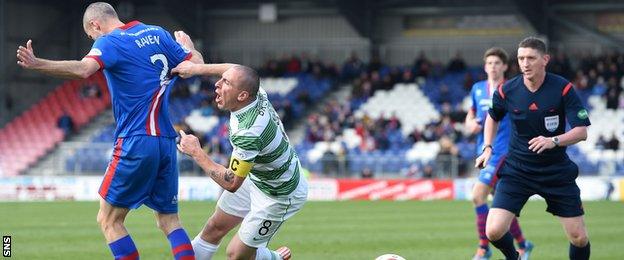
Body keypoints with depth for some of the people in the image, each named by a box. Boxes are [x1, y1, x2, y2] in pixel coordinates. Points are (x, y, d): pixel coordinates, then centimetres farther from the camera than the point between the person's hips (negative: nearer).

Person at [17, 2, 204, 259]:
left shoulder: (109, 42, -6)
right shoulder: (157, 34, 11)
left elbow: (83, 69, -27)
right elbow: (197, 65, 13)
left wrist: (37, 64, -37)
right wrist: (187, 46, 36)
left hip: (136, 142, -7)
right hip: (167, 141, 7)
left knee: (108, 220, 2)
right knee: (169, 219, 13)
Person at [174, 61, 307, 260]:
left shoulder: (248, 133, -40)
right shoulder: (257, 95, -17)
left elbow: (231, 183, -31)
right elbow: (235, 70, 7)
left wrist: (196, 153, -24)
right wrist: (197, 68, 1)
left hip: (278, 196, -9)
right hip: (256, 176, 9)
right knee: (215, 228, 15)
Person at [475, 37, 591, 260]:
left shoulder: (563, 88, -13)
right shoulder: (507, 91, -7)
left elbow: (581, 131, -16)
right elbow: (493, 117, 17)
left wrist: (553, 141, -33)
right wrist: (488, 148, 5)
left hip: (557, 172, -1)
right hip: (517, 171, 1)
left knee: (579, 238, -3)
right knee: (494, 232, -14)